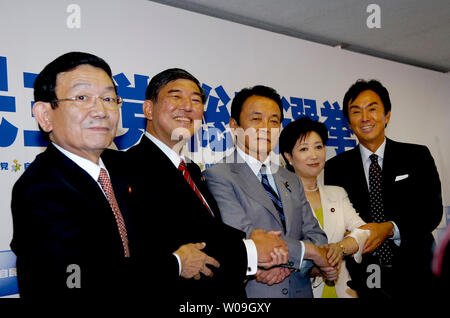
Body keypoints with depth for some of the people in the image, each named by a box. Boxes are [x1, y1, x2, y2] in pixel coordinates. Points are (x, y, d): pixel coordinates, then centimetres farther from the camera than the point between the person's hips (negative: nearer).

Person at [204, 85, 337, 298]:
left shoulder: (292, 181, 9)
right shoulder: (217, 177, -12)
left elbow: (316, 236, 4)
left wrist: (291, 263, -16)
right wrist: (307, 251, -15)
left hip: (300, 290, 6)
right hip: (251, 293, -5)